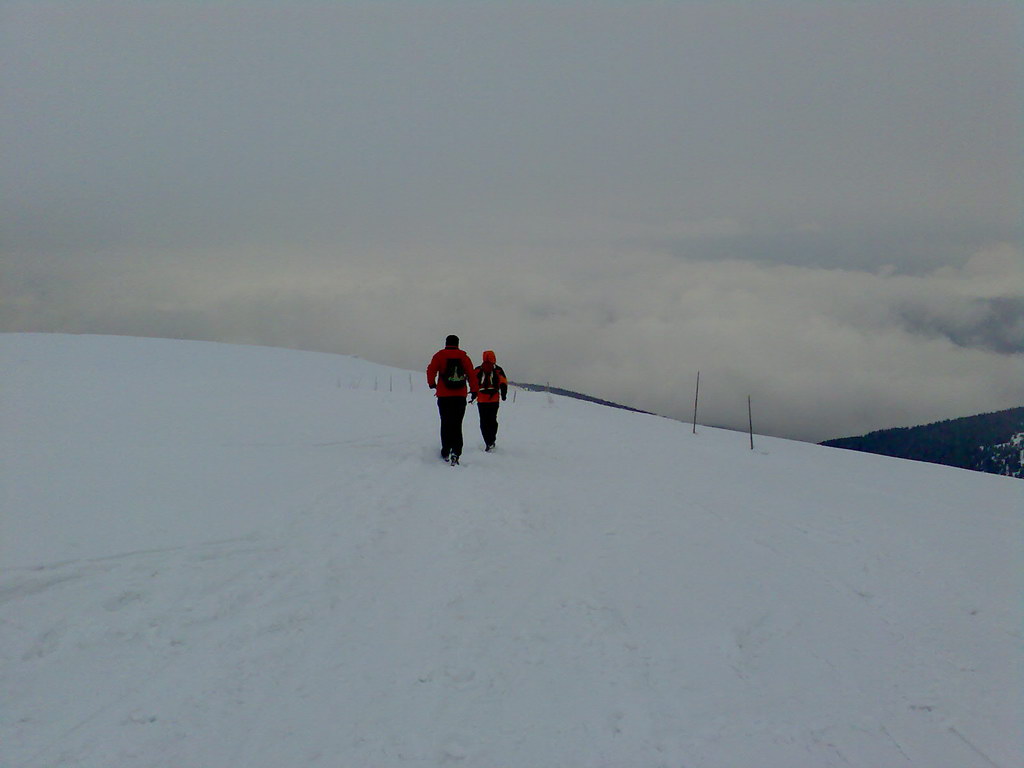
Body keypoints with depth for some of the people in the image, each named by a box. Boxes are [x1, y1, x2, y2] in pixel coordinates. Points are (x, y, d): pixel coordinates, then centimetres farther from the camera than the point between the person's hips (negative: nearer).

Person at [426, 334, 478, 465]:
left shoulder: (439, 355, 0)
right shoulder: (464, 357, 4)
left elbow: (431, 370, -7)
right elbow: (471, 374, 1)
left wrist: (432, 383, 11)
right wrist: (474, 390, 11)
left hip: (444, 396, -1)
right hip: (460, 396, 1)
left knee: (446, 424, 9)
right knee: (457, 425, 2)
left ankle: (446, 452, 10)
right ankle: (456, 452, -13)